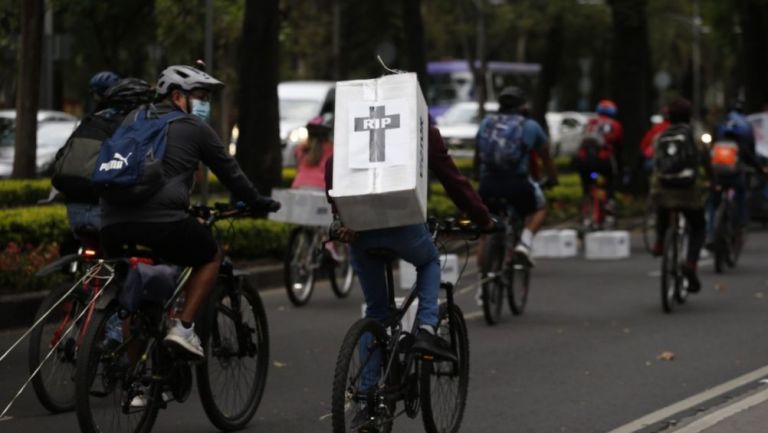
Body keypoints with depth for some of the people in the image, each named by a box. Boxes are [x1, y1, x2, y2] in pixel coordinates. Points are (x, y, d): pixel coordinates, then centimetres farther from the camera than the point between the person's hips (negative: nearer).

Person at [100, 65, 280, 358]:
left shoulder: (134, 119, 24)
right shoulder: (194, 128, 10)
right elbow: (229, 172, 19)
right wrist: (257, 202, 35)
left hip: (112, 224, 5)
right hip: (161, 221, -5)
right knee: (209, 258, 20)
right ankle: (183, 328, 7)